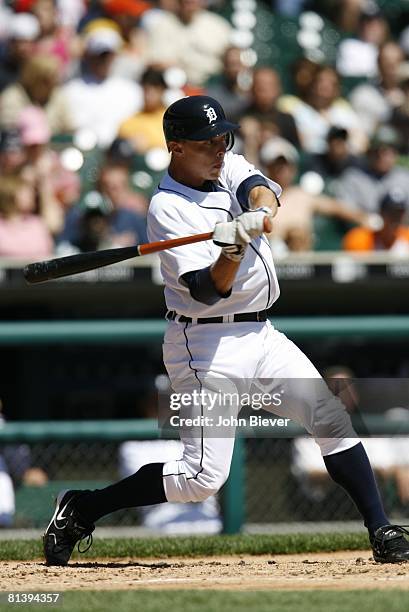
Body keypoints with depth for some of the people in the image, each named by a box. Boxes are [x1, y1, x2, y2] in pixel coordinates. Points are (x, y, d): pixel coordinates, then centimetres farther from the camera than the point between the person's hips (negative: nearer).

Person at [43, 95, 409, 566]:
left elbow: (262, 190, -13)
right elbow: (207, 290, -22)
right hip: (208, 346, -7)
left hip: (260, 334, 7)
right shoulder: (167, 209, -14)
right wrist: (234, 248, -39)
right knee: (203, 477, -12)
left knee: (332, 420, -3)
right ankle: (80, 510, 0)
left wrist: (259, 209, -35)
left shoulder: (227, 166, 7)